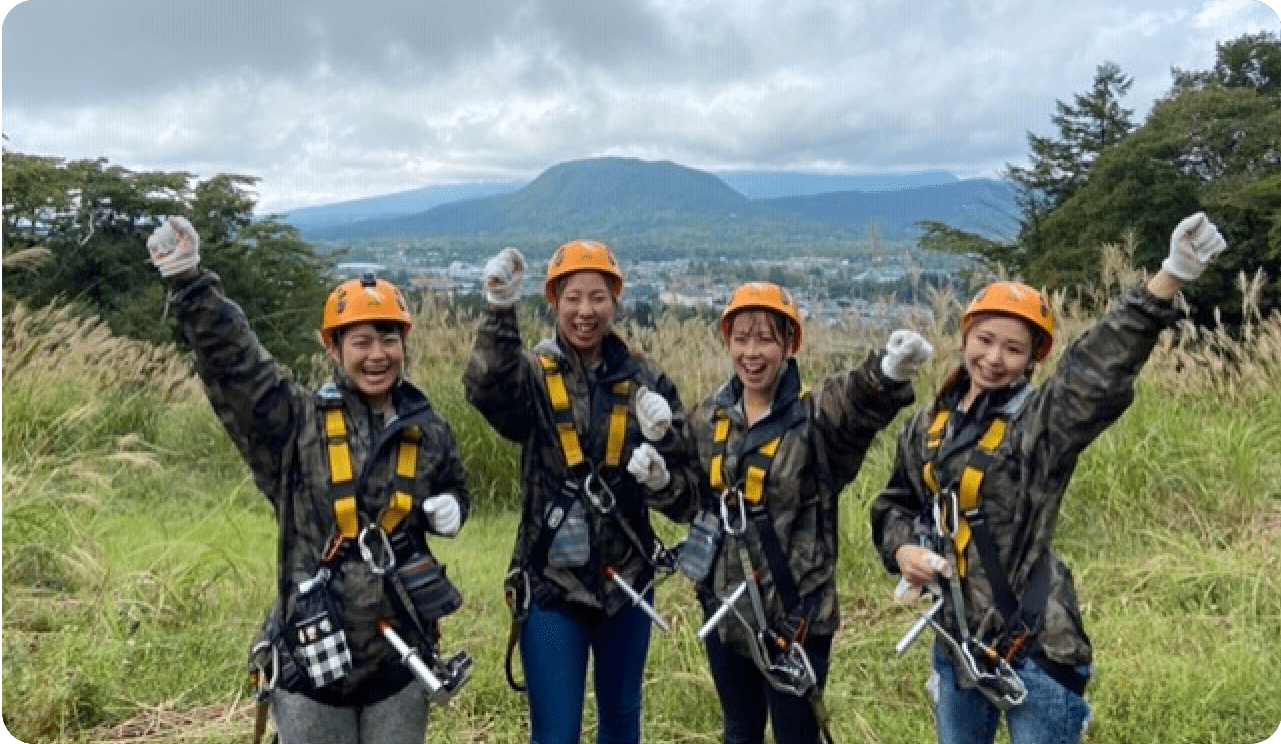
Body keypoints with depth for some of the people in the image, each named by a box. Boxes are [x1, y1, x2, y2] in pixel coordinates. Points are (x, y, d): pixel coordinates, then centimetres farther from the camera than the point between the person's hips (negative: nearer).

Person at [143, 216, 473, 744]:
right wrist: (189, 283, -27)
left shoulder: (427, 430, 3)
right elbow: (231, 360, -17)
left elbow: (454, 488, 20)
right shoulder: (297, 422, -6)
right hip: (311, 658, -2)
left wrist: (450, 508, -2)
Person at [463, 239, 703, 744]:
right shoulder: (535, 373, -8)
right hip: (551, 584, -3)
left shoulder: (645, 380, -2)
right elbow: (486, 390, -33)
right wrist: (500, 311, -46)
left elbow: (687, 493, -2)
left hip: (627, 581, 3)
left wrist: (661, 479, -24)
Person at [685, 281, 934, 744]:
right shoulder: (710, 417, 1)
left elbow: (859, 400, -37)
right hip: (725, 611, 5)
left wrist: (888, 371, -58)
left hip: (794, 617, -4)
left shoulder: (815, 416, -14)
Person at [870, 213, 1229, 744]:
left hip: (1033, 648, -5)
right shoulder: (929, 425, 4)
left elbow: (1101, 368, -30)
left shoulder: (1045, 420, -12)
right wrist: (902, 547, -5)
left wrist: (1169, 278, -43)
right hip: (956, 640, 5)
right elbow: (896, 502, 16)